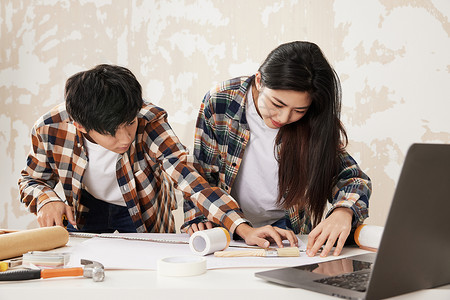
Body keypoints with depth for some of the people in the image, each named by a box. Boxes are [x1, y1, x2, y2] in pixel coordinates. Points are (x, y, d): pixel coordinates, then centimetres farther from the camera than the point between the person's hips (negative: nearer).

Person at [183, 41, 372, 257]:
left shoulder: (313, 123, -13)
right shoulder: (219, 102, -14)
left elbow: (351, 176, -12)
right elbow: (199, 173, -5)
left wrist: (343, 212, -34)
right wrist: (198, 219, -21)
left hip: (289, 237, 0)